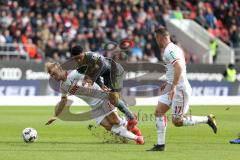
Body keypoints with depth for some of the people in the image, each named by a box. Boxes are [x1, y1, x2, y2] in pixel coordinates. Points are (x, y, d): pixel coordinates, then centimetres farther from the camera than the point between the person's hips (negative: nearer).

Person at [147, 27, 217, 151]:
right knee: (158, 112, 2)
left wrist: (173, 87, -31)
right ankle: (160, 144, 3)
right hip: (171, 87, 10)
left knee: (177, 121, -7)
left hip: (180, 89, -10)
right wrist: (168, 83, 26)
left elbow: (179, 68, -30)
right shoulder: (172, 48, 15)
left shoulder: (170, 50, -18)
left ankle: (207, 119, 6)